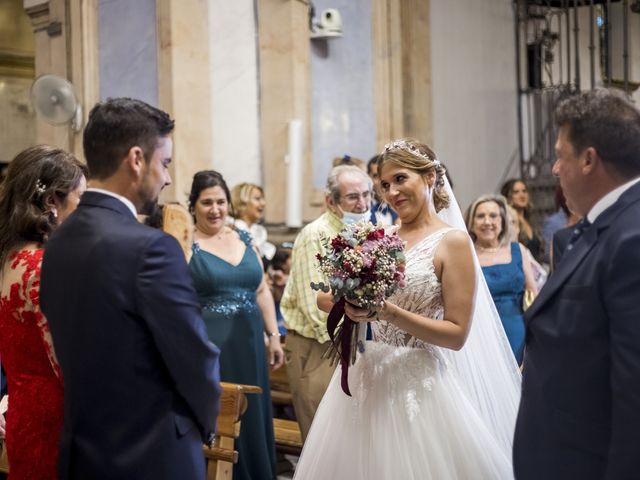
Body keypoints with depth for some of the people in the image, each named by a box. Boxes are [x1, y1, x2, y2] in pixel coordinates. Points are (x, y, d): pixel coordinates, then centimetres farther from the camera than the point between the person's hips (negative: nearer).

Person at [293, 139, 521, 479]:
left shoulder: (452, 241, -7)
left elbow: (457, 334, -11)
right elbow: (324, 298, 10)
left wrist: (389, 312, -20)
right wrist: (350, 303, -12)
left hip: (417, 384, -5)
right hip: (366, 378, 5)